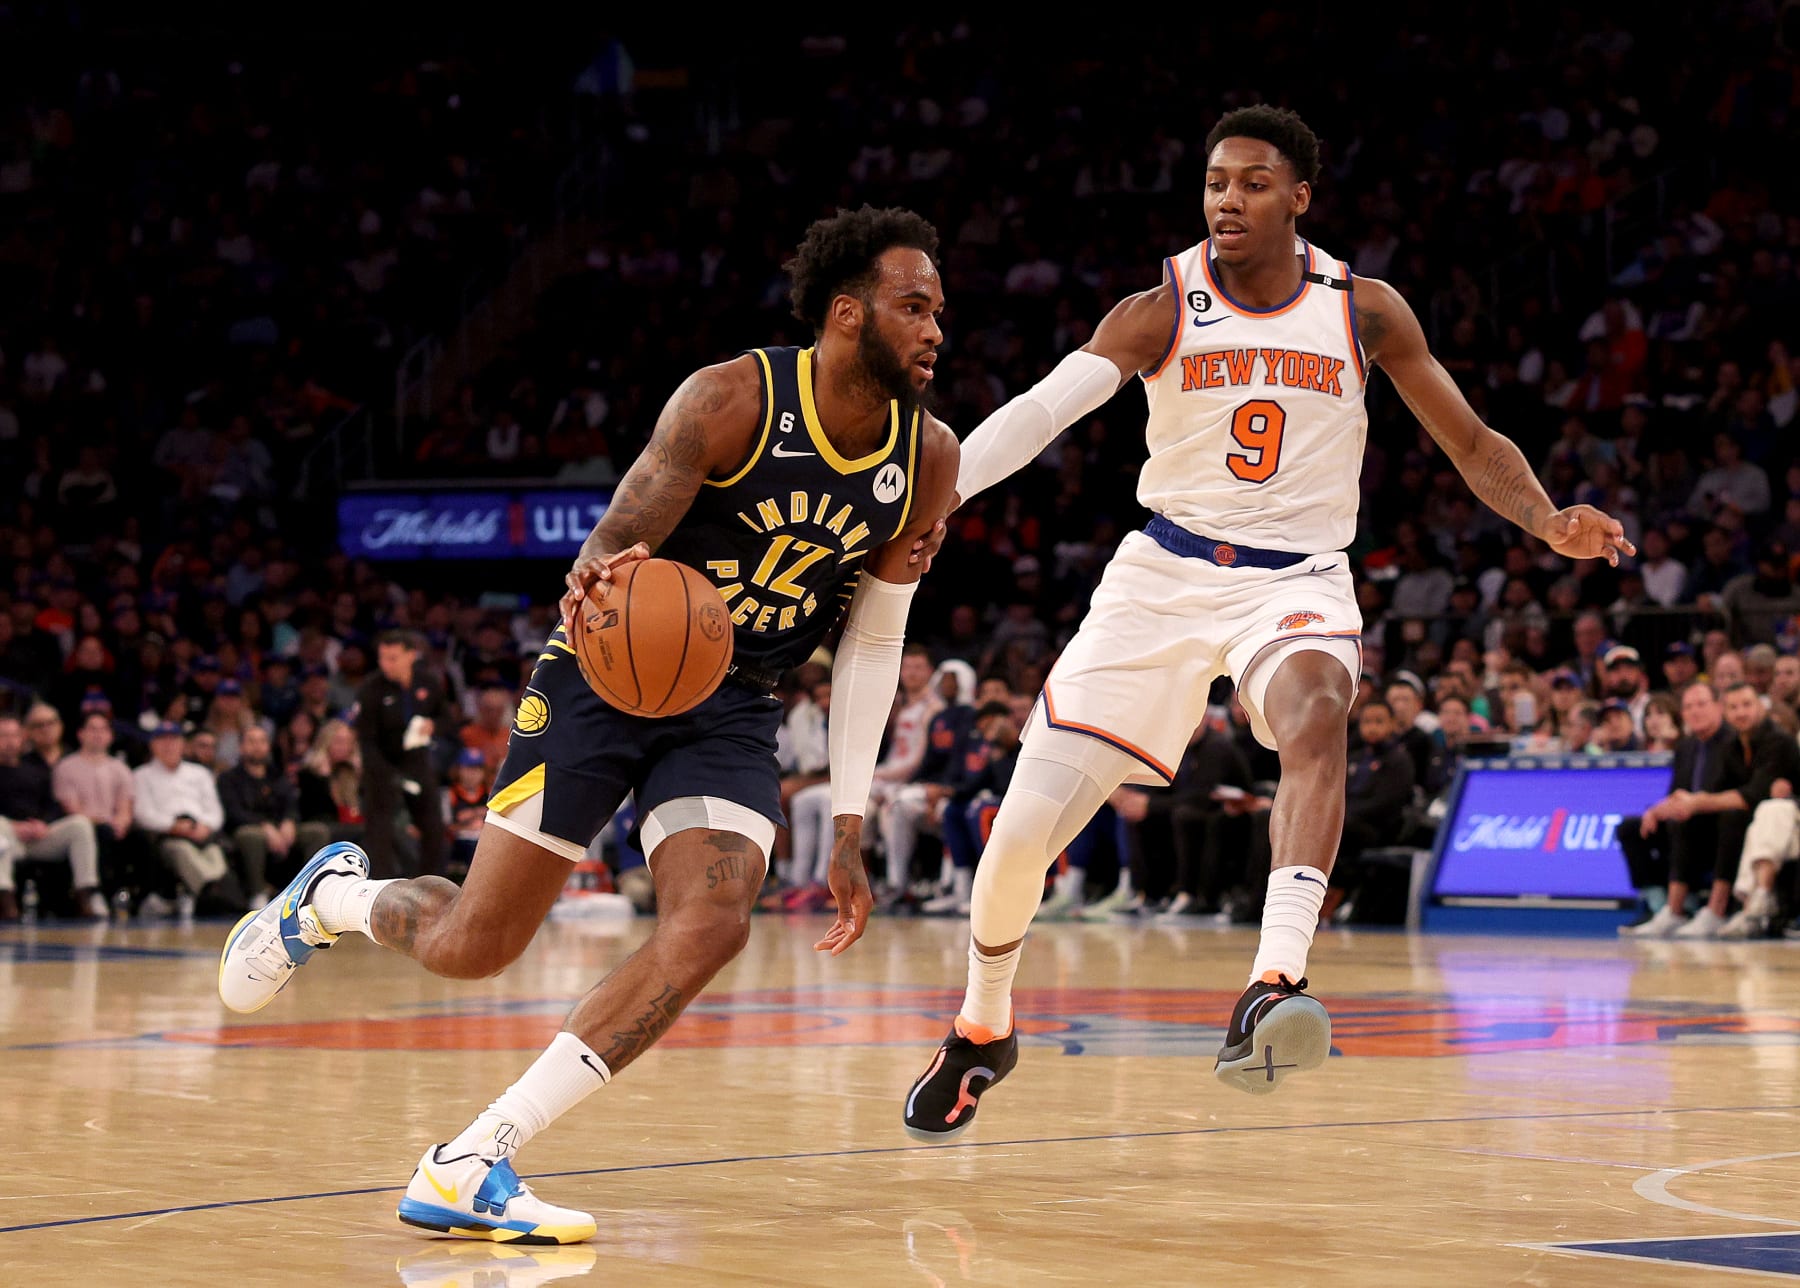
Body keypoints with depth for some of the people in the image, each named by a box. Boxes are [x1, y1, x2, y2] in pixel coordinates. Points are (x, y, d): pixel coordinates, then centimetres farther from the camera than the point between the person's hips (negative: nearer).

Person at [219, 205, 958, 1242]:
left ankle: (467, 1168, -18)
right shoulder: (733, 400, -21)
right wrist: (597, 583, -48)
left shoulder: (929, 461, -6)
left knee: (711, 929, -21)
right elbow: (610, 554, -21)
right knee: (474, 946, -3)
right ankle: (336, 896, 35)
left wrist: (849, 826, 2)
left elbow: (873, 642, 5)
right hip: (607, 674, -4)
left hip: (732, 707, 4)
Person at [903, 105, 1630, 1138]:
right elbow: (1042, 408, -20)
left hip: (1298, 579, 0)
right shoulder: (1164, 310, -6)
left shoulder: (1364, 311, -1)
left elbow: (1472, 442, 6)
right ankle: (982, 1029, 26)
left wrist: (1548, 522, -13)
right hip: (1165, 575, 1)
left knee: (1315, 711, -38)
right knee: (1024, 832, -3)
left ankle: (1273, 991, -50)